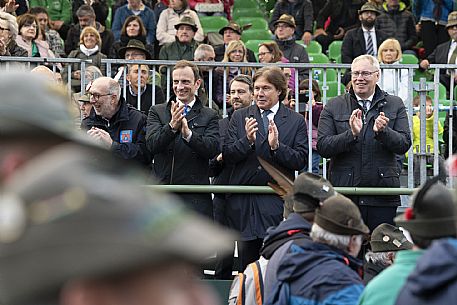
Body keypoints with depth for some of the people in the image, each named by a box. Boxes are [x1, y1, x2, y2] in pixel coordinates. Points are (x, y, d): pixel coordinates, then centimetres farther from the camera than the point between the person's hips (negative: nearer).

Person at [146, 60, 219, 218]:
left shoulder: (209, 116, 7)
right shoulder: (157, 112, 9)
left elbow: (213, 149, -9)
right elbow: (152, 144, -6)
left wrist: (188, 134, -26)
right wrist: (171, 126, -24)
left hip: (195, 199, -1)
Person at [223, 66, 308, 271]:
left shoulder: (296, 121, 5)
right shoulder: (240, 117, 10)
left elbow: (300, 161, -2)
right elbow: (227, 156, 3)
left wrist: (276, 146, -17)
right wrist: (247, 140, -15)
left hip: (278, 202, -2)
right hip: (244, 201, 2)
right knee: (246, 255, 6)